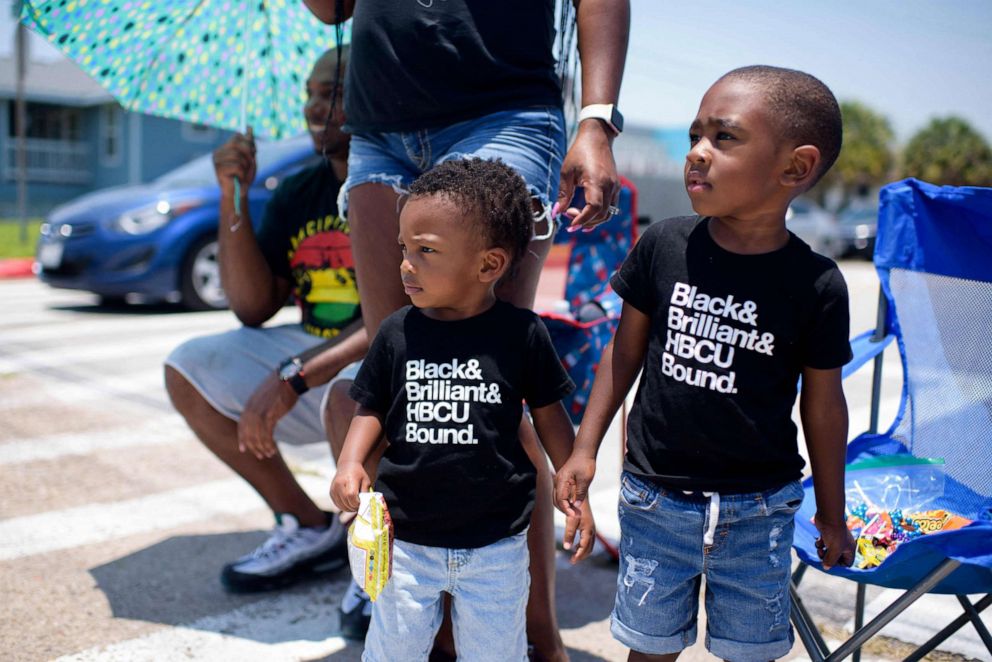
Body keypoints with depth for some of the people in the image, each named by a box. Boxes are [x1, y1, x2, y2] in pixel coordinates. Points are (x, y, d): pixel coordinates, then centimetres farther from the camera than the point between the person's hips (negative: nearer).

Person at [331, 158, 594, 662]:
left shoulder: (522, 332, -11)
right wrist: (351, 463, -13)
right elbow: (371, 410, 4)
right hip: (407, 539, 2)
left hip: (496, 544, -1)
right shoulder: (397, 332, -6)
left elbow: (549, 416, 0)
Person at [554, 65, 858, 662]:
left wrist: (832, 515, 9)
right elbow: (625, 350, 3)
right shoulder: (664, 245, -8)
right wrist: (586, 448, 4)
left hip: (757, 511, -1)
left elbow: (823, 404, -1)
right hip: (654, 498, 1)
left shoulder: (817, 284, -12)